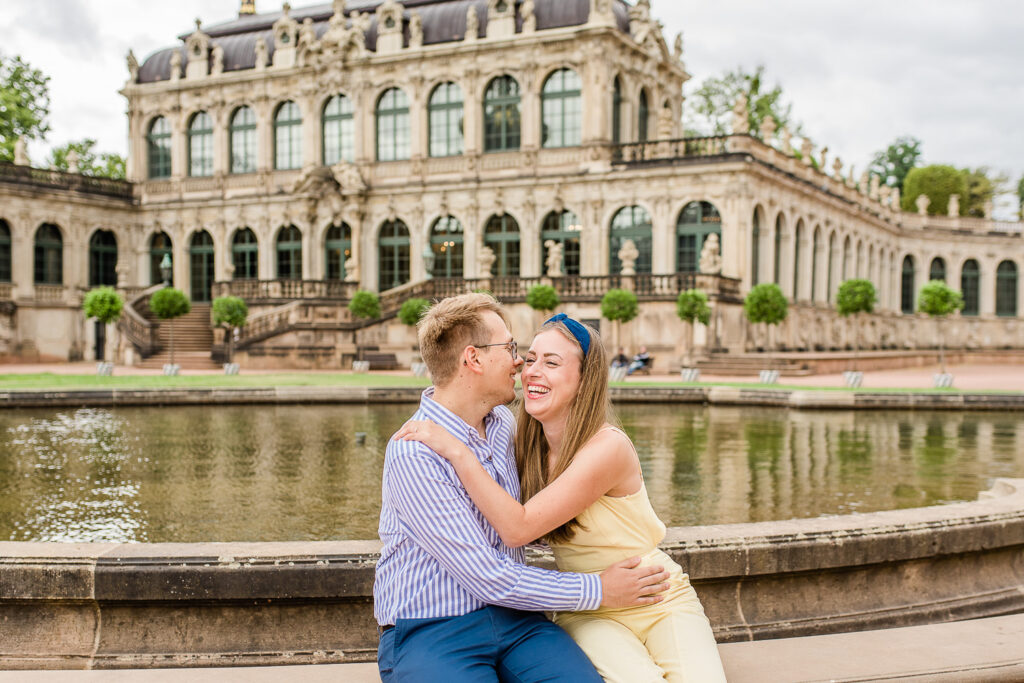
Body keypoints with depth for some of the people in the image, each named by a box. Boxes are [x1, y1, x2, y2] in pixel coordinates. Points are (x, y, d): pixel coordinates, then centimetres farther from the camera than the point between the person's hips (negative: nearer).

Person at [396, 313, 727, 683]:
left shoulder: (608, 446, -21)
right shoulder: (528, 447, -1)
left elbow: (518, 527, -27)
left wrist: (456, 450, -28)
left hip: (660, 601, -2)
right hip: (589, 614, 3)